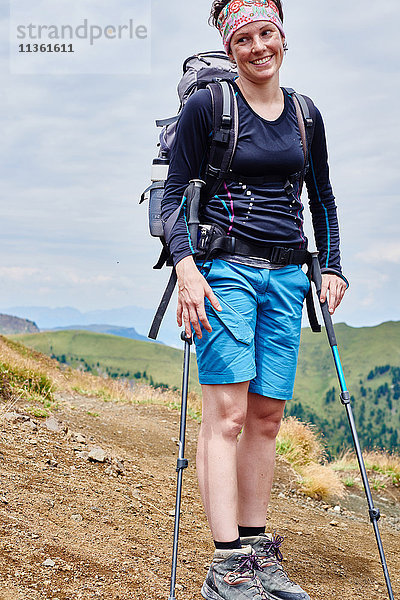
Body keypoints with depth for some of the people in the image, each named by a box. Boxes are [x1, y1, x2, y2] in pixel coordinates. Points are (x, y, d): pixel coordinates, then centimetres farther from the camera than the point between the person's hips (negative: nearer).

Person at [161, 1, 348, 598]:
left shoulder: (304, 116, 14)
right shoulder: (206, 105, 0)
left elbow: (322, 200, 22)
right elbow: (173, 194, -2)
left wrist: (331, 267, 11)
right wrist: (186, 268, -16)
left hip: (285, 275, 5)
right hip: (224, 268, -5)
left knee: (267, 416, 4)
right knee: (227, 413, -11)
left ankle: (258, 551, 12)